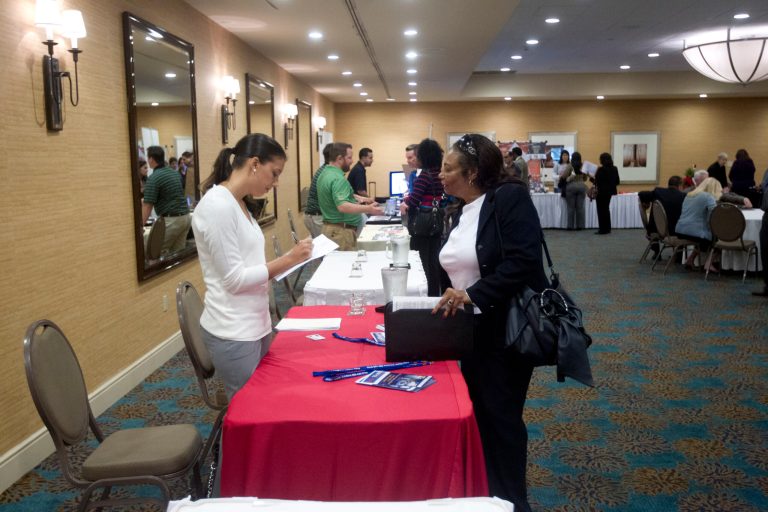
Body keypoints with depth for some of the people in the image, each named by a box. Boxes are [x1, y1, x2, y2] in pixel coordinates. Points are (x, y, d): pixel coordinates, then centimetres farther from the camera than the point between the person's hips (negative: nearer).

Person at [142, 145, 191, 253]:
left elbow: (148, 206, -13)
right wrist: (146, 200, 38)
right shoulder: (174, 173, 14)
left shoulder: (153, 178, -11)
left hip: (171, 219, -8)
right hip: (185, 216, 8)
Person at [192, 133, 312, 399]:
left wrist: (287, 261, 4)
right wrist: (287, 260, -18)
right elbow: (234, 279, -20)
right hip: (233, 333, -9)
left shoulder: (237, 204, 10)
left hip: (255, 325, 9)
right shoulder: (217, 205, -19)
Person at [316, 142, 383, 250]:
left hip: (329, 227, 10)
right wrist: (368, 209, -38)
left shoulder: (325, 173, 13)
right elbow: (342, 206, -32)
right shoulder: (338, 178, -20)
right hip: (341, 231, -10)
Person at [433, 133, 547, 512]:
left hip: (506, 329, -7)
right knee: (477, 414, 16)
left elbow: (523, 262, -25)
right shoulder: (459, 212, 10)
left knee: (501, 416, 5)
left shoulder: (509, 197, -14)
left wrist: (472, 294, -28)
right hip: (470, 329, 8)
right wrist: (446, 302, 6)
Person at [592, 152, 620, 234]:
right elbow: (617, 182, 6)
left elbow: (597, 182, -18)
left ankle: (603, 229, 2)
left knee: (601, 211, 1)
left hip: (602, 192, -7)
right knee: (606, 209, 19)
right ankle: (607, 228, 25)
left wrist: (591, 179, -1)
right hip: (610, 191, 7)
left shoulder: (601, 169, -18)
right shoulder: (614, 169, 3)